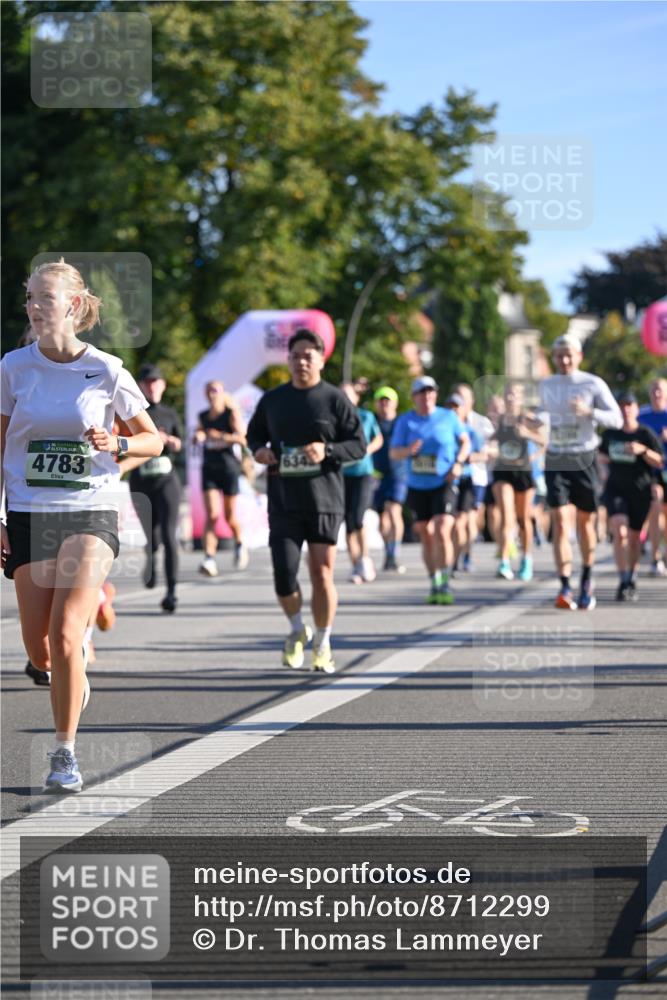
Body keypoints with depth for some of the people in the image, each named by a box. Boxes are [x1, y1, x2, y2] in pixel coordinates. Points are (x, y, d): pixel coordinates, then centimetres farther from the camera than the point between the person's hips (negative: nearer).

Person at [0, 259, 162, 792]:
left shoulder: (107, 370, -4)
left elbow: (154, 440, 6)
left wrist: (117, 443, -15)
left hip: (91, 513, -2)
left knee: (65, 633, -18)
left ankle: (66, 752, -5)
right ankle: (75, 674, 40)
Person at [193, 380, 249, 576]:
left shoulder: (232, 414, -3)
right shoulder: (203, 416, 10)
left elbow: (242, 437, -14)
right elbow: (197, 437, 23)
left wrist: (220, 436, -25)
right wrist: (198, 437, 0)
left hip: (228, 466, -3)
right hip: (209, 468, 3)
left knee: (229, 516, 6)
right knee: (212, 514, -11)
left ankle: (239, 545, 37)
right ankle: (209, 559, -18)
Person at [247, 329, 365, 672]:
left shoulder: (335, 400, 1)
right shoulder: (272, 400, 10)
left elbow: (359, 445, 0)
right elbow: (254, 434, 24)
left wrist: (327, 451, -17)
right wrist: (258, 450, 1)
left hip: (324, 501, -2)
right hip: (283, 502, 2)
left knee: (322, 574, -1)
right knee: (283, 573, -7)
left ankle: (322, 644, 16)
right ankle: (297, 631, 21)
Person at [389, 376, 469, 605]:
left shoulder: (448, 417, 1)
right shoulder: (405, 421, 4)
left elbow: (465, 442, 13)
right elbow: (393, 453, 3)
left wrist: (458, 463, -5)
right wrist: (409, 450, -19)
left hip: (444, 484, -3)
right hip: (417, 486, 3)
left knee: (442, 532, -18)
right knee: (426, 537, 9)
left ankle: (444, 583, -13)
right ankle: (435, 585, 20)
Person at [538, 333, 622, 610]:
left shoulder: (593, 384, -2)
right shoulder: (545, 385, 11)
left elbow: (617, 419, -8)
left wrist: (589, 412, -23)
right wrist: (538, 420, 7)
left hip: (583, 459, -2)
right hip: (555, 460, 2)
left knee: (586, 522, 8)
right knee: (560, 524, -11)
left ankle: (587, 581, 29)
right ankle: (565, 588, -16)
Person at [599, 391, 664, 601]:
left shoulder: (646, 434, -4)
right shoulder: (610, 434, 6)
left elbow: (659, 462, -8)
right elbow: (602, 453, 26)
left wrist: (642, 450, -22)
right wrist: (603, 458, 5)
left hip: (640, 491, -1)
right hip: (615, 489, 1)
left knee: (634, 537, 10)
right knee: (619, 532, -19)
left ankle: (631, 579, 30)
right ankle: (623, 582, -19)